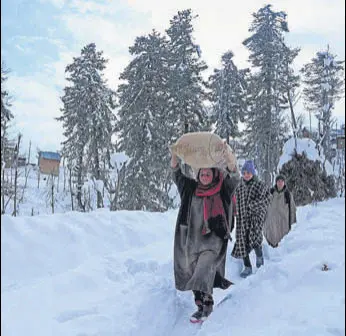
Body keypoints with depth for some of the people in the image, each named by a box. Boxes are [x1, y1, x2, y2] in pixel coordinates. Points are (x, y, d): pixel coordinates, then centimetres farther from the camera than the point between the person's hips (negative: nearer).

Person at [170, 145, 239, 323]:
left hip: (212, 241, -4)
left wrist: (228, 157, -32)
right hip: (191, 239, 5)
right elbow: (177, 174, 4)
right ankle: (201, 306, 24)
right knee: (194, 274, 10)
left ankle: (206, 305, -6)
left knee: (204, 273, -20)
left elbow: (233, 176, -15)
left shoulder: (223, 190, 0)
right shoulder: (191, 188, 9)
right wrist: (174, 155, -12)